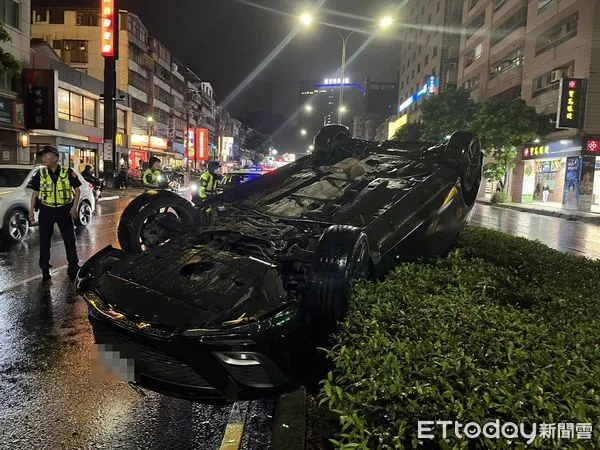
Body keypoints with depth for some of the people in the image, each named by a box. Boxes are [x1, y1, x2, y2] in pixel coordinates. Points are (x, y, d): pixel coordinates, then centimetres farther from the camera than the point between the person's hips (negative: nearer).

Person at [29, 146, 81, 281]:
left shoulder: (68, 172, -4)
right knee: (45, 241, 6)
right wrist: (31, 211, 2)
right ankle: (45, 269, 17)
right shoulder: (40, 173, 1)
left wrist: (74, 207, -8)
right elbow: (35, 193, 7)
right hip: (46, 210, 1)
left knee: (70, 239, 6)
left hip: (64, 210, -1)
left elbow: (77, 190, 1)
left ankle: (73, 267, 19)